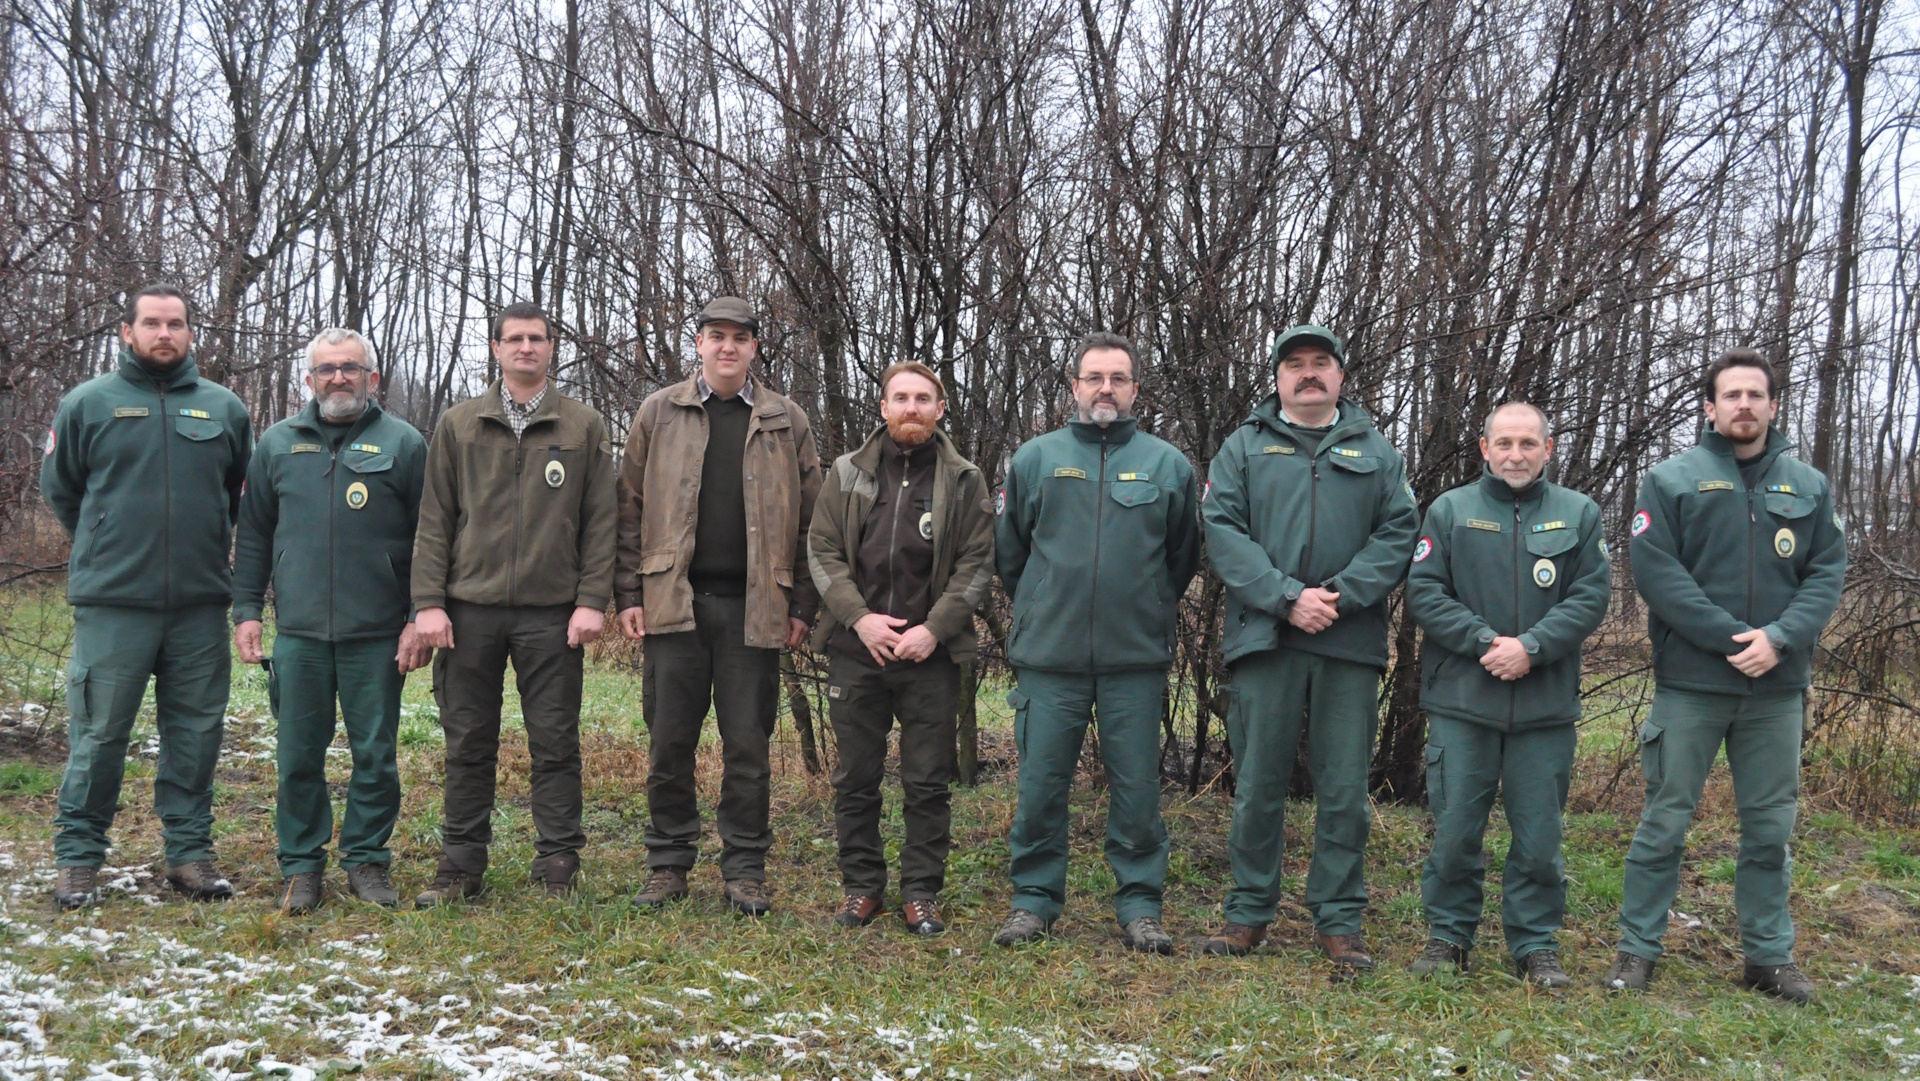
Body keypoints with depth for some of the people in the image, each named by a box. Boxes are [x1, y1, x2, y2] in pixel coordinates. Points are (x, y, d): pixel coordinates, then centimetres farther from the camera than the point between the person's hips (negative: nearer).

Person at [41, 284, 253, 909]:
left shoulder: (225, 408, 8)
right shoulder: (87, 404, 3)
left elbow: (244, 495, 20)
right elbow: (59, 488, 13)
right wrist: (105, 547, 13)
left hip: (201, 603, 2)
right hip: (111, 602, -2)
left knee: (196, 733, 7)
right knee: (98, 734, 2)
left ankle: (191, 850, 18)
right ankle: (77, 856, 14)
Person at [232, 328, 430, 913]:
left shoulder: (403, 443, 2)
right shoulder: (278, 443, 11)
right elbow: (253, 535, 14)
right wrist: (247, 610, 7)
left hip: (378, 634, -2)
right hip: (298, 630, 2)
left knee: (375, 754, 5)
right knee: (298, 756, 7)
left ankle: (367, 859, 19)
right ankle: (301, 865, 19)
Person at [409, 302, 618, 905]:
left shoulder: (584, 427, 8)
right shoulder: (459, 425, 11)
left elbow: (600, 521, 5)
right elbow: (434, 520, 8)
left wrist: (593, 599, -5)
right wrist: (428, 601, -1)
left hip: (553, 613, -1)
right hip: (471, 609, 1)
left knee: (555, 743, 2)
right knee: (468, 744, 7)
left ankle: (557, 867, 12)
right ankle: (461, 866, 17)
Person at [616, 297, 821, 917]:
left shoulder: (787, 423, 9)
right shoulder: (658, 413, 9)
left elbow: (810, 520, 8)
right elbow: (631, 509, 8)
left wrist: (802, 607, 1)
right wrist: (629, 595, 1)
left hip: (753, 608, 0)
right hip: (673, 603, 1)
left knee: (749, 745, 3)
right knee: (670, 742, 5)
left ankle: (745, 871, 14)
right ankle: (668, 865, 18)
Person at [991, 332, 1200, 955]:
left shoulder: (1168, 465, 7)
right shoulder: (1035, 458, 7)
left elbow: (1182, 559, 16)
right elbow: (1009, 552, 16)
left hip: (1137, 661, 0)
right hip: (1048, 657, 0)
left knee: (1137, 789, 4)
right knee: (1040, 787, 4)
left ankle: (1140, 906, 15)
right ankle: (1034, 899, 17)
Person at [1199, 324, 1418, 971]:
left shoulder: (1376, 452, 15)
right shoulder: (1245, 447, 11)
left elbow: (1399, 532, 5)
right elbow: (1223, 531, -1)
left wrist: (1342, 595, -11)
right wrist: (1287, 597, -13)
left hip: (1351, 644, 1)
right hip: (1265, 637, -1)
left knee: (1345, 789, 4)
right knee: (1258, 784, 4)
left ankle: (1338, 920, 14)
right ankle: (1249, 912, 16)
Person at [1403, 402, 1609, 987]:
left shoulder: (1579, 514, 8)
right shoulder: (1449, 510, 6)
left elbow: (1591, 595, 0)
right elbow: (1424, 592, -1)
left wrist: (1531, 647, -13)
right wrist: (1484, 642, -13)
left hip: (1547, 704, 1)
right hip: (1461, 700, 0)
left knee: (1539, 835, 6)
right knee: (1455, 829, 4)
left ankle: (1537, 945, 19)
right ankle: (1448, 936, 18)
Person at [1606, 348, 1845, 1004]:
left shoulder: (1808, 486, 9)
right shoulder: (1671, 480, 0)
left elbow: (1828, 571, 2)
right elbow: (1656, 571, -9)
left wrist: (1781, 638, -15)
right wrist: (1733, 639, -17)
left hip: (1778, 687, 3)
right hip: (1690, 683, -3)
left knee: (1770, 826, 10)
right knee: (1666, 820, 3)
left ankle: (1769, 954, 22)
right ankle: (1638, 948, 12)